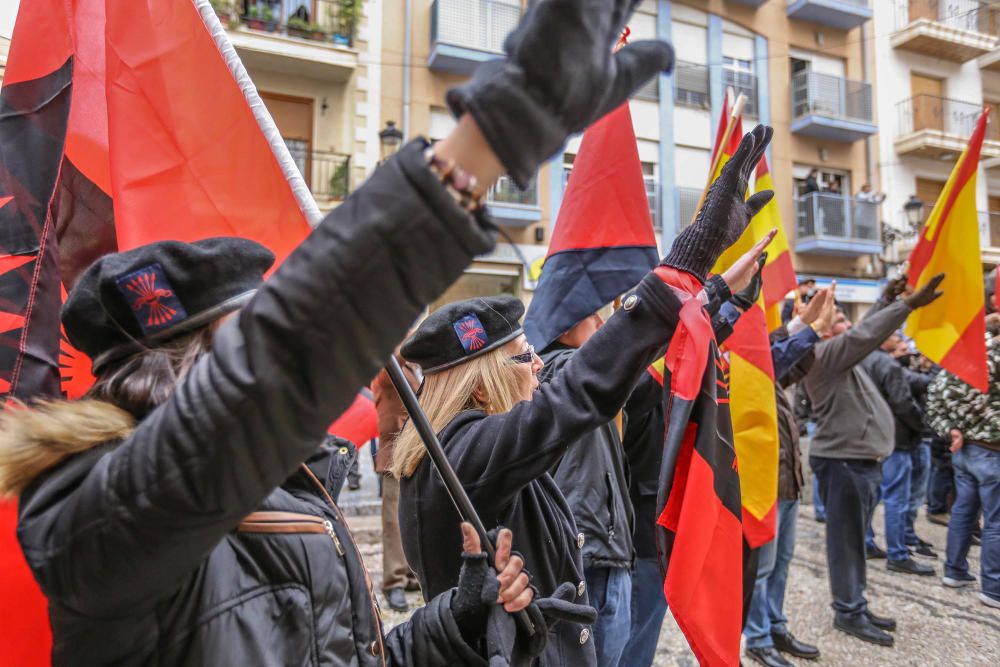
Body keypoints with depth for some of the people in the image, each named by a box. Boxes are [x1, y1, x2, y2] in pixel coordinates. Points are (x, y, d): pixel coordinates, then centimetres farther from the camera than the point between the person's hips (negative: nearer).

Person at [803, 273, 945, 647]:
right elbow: (864, 335, -26)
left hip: (858, 459, 10)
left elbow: (865, 333, 28)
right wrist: (909, 304, -27)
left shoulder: (837, 355, 16)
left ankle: (856, 606, 25)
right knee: (846, 540, -3)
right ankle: (848, 612, 7)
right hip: (842, 461, -10)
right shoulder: (822, 354, -14)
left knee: (855, 539, 16)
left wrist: (887, 300, 22)